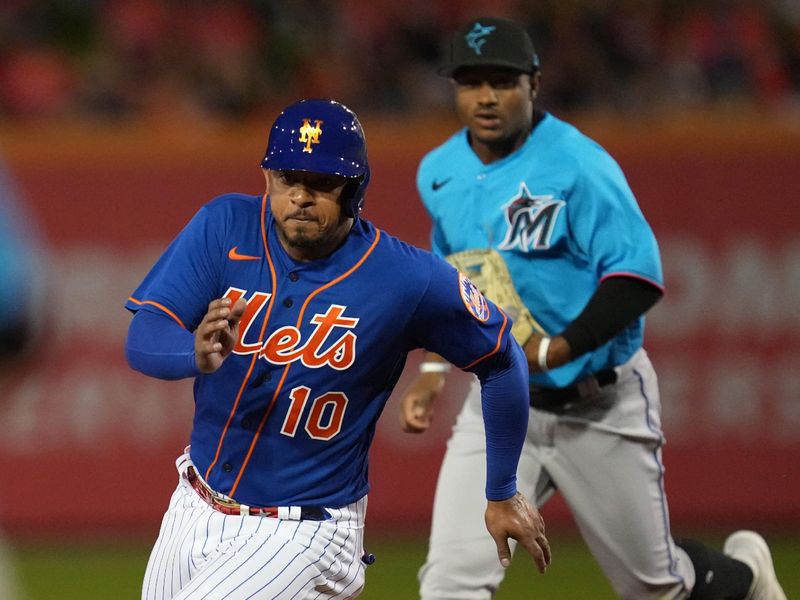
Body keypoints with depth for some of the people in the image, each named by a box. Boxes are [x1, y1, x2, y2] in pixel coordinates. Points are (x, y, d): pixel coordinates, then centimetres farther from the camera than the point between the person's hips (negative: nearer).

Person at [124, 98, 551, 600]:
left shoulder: (406, 279, -16)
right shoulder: (224, 228, -9)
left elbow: (502, 360, 0)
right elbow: (142, 340, -16)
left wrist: (503, 493, 7)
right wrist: (196, 353, -40)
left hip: (303, 533, -5)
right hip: (197, 508, 5)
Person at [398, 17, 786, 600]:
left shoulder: (579, 165, -17)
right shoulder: (439, 173, 3)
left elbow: (639, 277, -22)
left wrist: (554, 351, -30)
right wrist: (436, 366, 11)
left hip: (601, 407, -4)